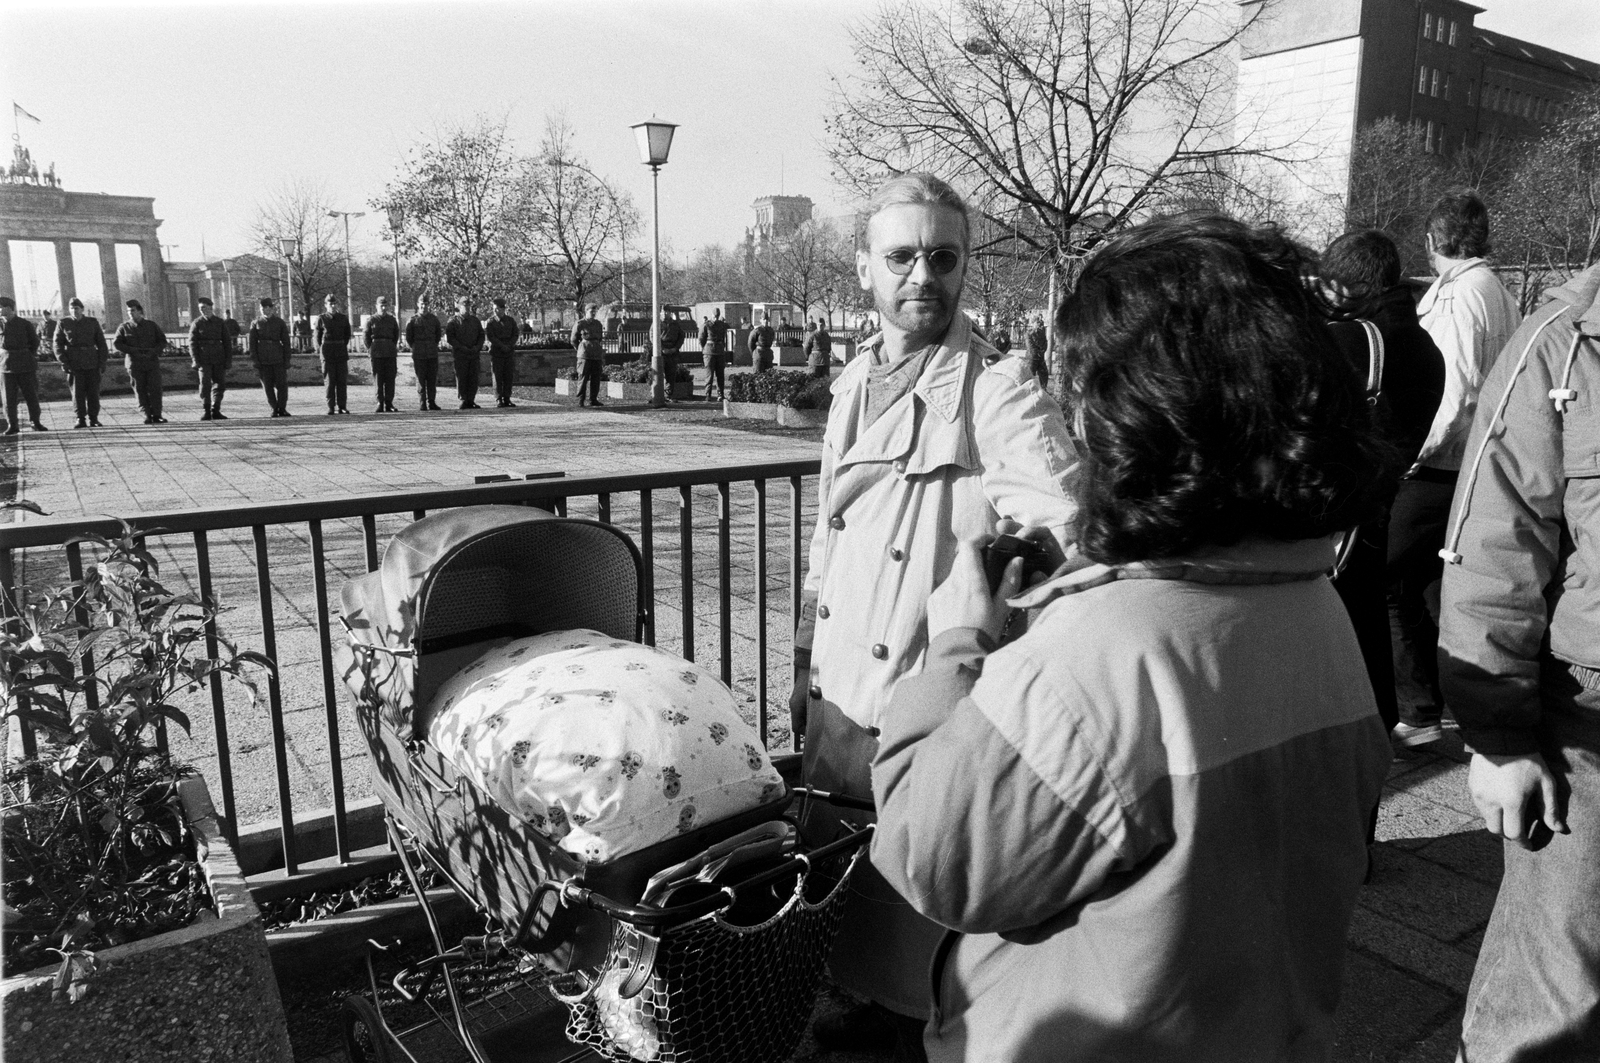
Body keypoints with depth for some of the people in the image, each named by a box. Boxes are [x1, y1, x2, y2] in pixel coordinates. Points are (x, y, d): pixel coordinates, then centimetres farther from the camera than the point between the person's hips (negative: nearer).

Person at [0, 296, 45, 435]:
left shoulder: (25, 324, -2)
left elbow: (35, 342, 8)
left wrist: (27, 357, 9)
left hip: (25, 366, -2)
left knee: (31, 396, 2)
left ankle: (36, 423, 11)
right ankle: (12, 425, 6)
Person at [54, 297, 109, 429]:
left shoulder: (93, 322, 8)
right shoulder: (63, 324, 5)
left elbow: (101, 343, 8)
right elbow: (58, 344, 4)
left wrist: (102, 361, 0)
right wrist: (63, 362, -6)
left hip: (92, 362, 1)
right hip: (74, 363, -1)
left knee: (93, 391, 2)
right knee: (77, 392, -3)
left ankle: (93, 419, 9)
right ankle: (80, 419, 1)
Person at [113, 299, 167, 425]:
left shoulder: (152, 325, 10)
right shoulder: (124, 327, 7)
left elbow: (163, 341, 10)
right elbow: (116, 343, 2)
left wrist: (155, 351, -9)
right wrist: (132, 351, -11)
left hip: (152, 362, 0)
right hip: (135, 363, 0)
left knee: (155, 389, -6)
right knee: (140, 390, -1)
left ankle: (156, 415, -3)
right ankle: (147, 415, 2)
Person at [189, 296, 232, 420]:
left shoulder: (220, 322, 8)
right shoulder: (197, 323, 2)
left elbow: (227, 342, 10)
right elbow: (192, 343, 0)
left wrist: (227, 360, 4)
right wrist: (195, 360, -10)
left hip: (218, 359, 3)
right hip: (203, 359, -2)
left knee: (220, 384, 3)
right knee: (205, 385, -7)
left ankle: (215, 411, 12)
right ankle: (206, 411, -2)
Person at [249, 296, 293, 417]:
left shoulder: (280, 322, 4)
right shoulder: (256, 323, 6)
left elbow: (286, 343, 5)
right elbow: (252, 343, 6)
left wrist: (287, 363, 0)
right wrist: (255, 362, -2)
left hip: (278, 358, -1)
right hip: (263, 360, 1)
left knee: (282, 384, -3)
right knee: (268, 386, 2)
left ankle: (282, 408, 11)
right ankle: (274, 409, 13)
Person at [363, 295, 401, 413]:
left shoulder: (392, 320, 11)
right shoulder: (371, 320, 3)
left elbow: (396, 335, 18)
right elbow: (365, 336, 5)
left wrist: (393, 347, 11)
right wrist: (370, 349, 0)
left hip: (390, 352, 2)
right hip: (376, 353, -2)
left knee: (390, 378, -1)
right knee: (378, 378, -2)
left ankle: (389, 403, 3)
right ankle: (380, 404, 1)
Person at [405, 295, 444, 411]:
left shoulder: (434, 318, 10)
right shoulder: (413, 320, 2)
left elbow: (438, 334, 20)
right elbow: (408, 338, 7)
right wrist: (414, 349, 9)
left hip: (433, 353, 3)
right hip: (419, 354, -3)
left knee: (432, 379, 1)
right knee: (421, 380, -2)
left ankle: (432, 402, 8)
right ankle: (422, 404, 0)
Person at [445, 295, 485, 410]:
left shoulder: (475, 320, 14)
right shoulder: (453, 321, 0)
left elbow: (481, 335, 15)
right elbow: (449, 338, -5)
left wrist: (477, 346, -4)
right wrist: (461, 347, -14)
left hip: (474, 354, 4)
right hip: (460, 355, -4)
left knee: (473, 378, 0)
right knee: (461, 378, -3)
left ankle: (471, 401, 5)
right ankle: (463, 400, 2)